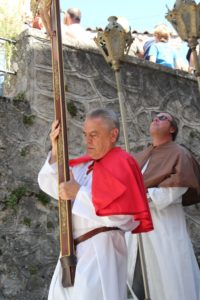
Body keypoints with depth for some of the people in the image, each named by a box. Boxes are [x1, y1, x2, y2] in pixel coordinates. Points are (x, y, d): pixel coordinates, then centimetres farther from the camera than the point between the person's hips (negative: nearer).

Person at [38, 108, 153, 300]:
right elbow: (49, 185, 10)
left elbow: (120, 215, -21)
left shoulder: (121, 164, -11)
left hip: (100, 250, -8)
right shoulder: (83, 165, 11)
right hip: (74, 248, 8)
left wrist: (78, 193, -17)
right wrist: (56, 150, -4)